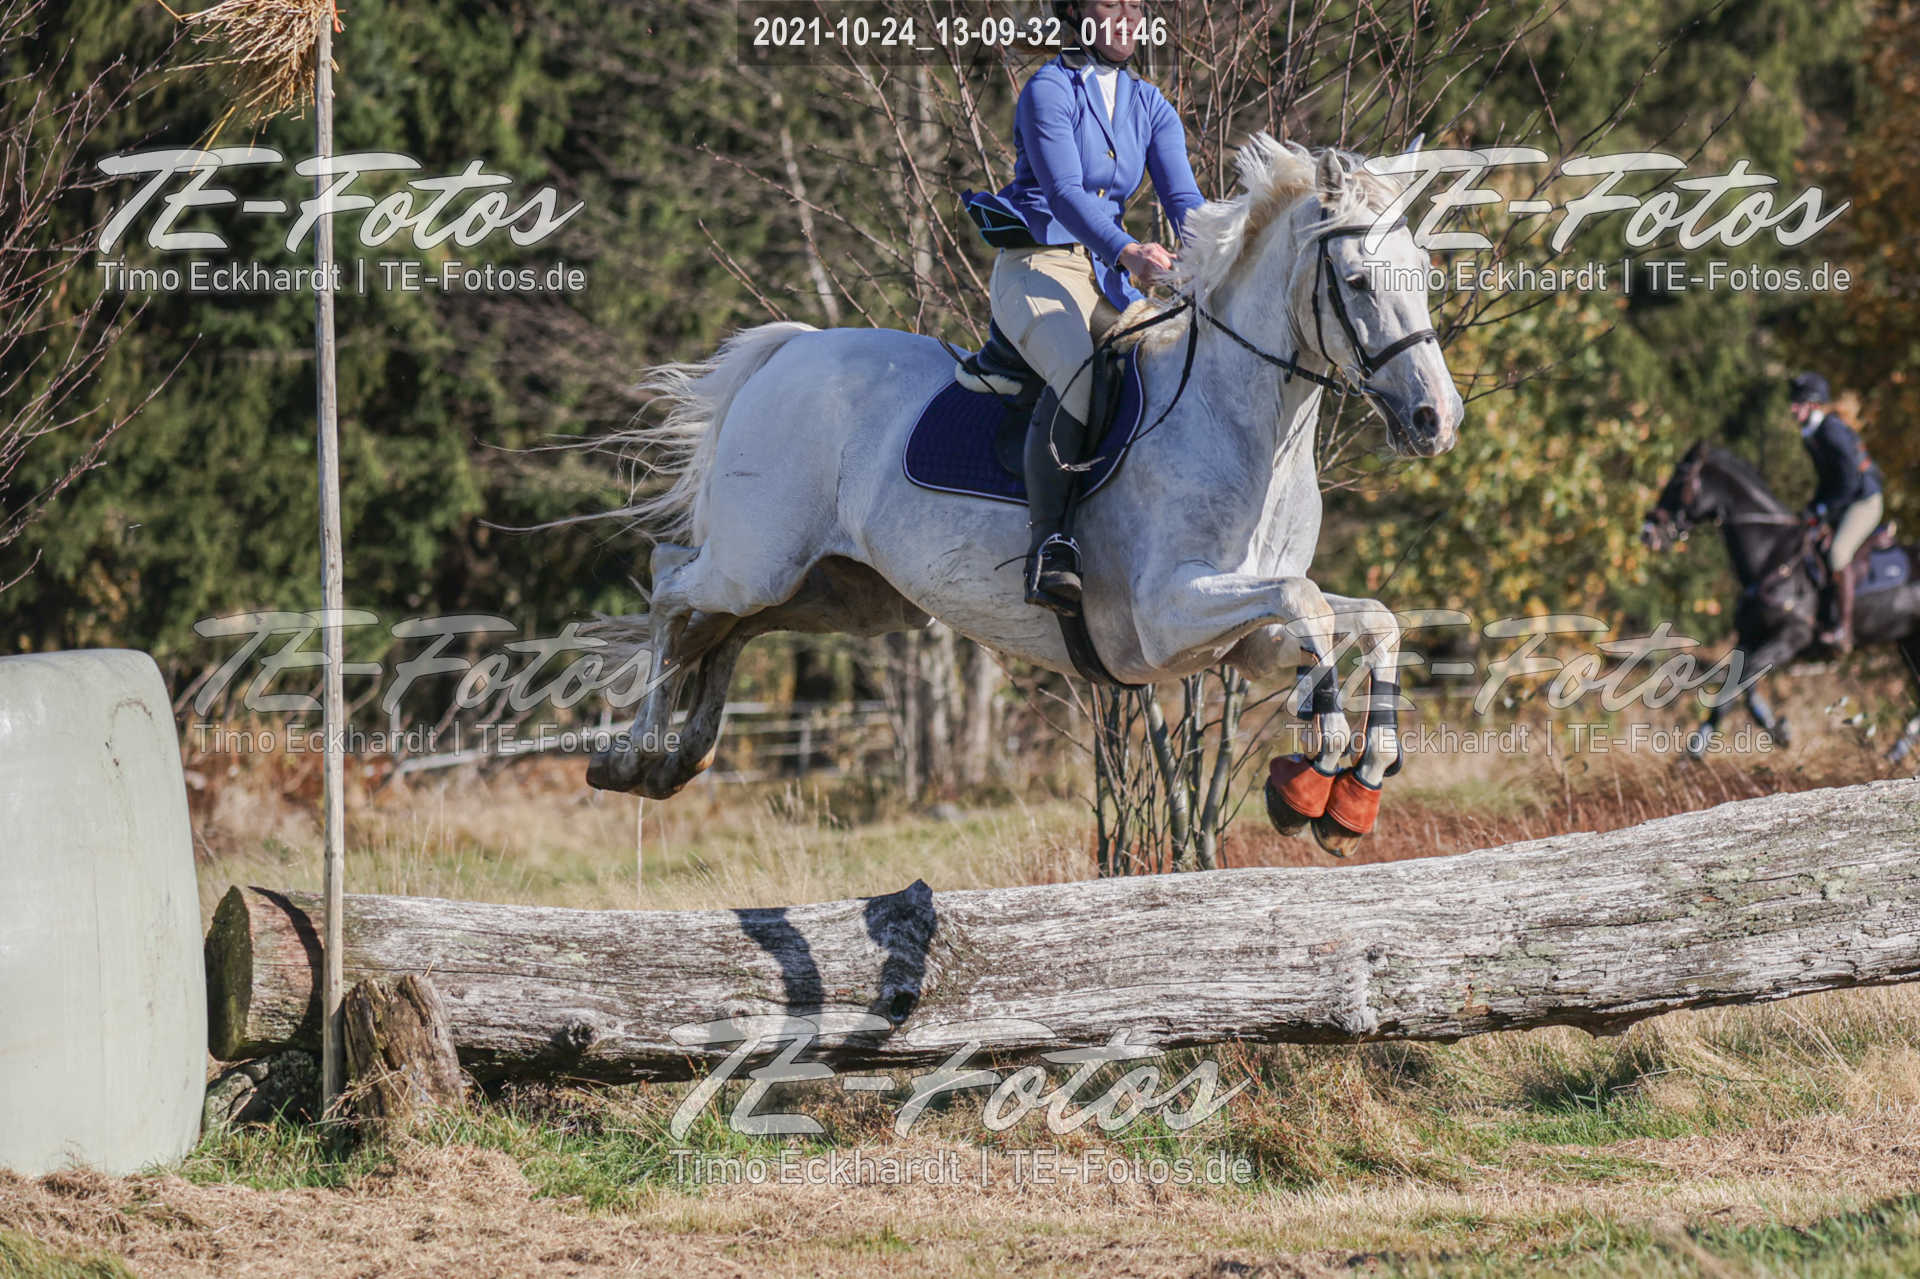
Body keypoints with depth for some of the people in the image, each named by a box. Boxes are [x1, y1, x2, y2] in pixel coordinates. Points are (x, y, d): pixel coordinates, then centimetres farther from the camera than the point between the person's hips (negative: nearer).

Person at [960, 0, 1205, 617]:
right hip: (1035, 265, -7)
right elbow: (1063, 191, -20)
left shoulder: (1149, 105, 13)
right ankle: (1049, 548, -38)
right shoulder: (1049, 91, -7)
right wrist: (1128, 251, -36)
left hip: (1108, 278, 7)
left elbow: (1183, 197, 3)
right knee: (1076, 376, -35)